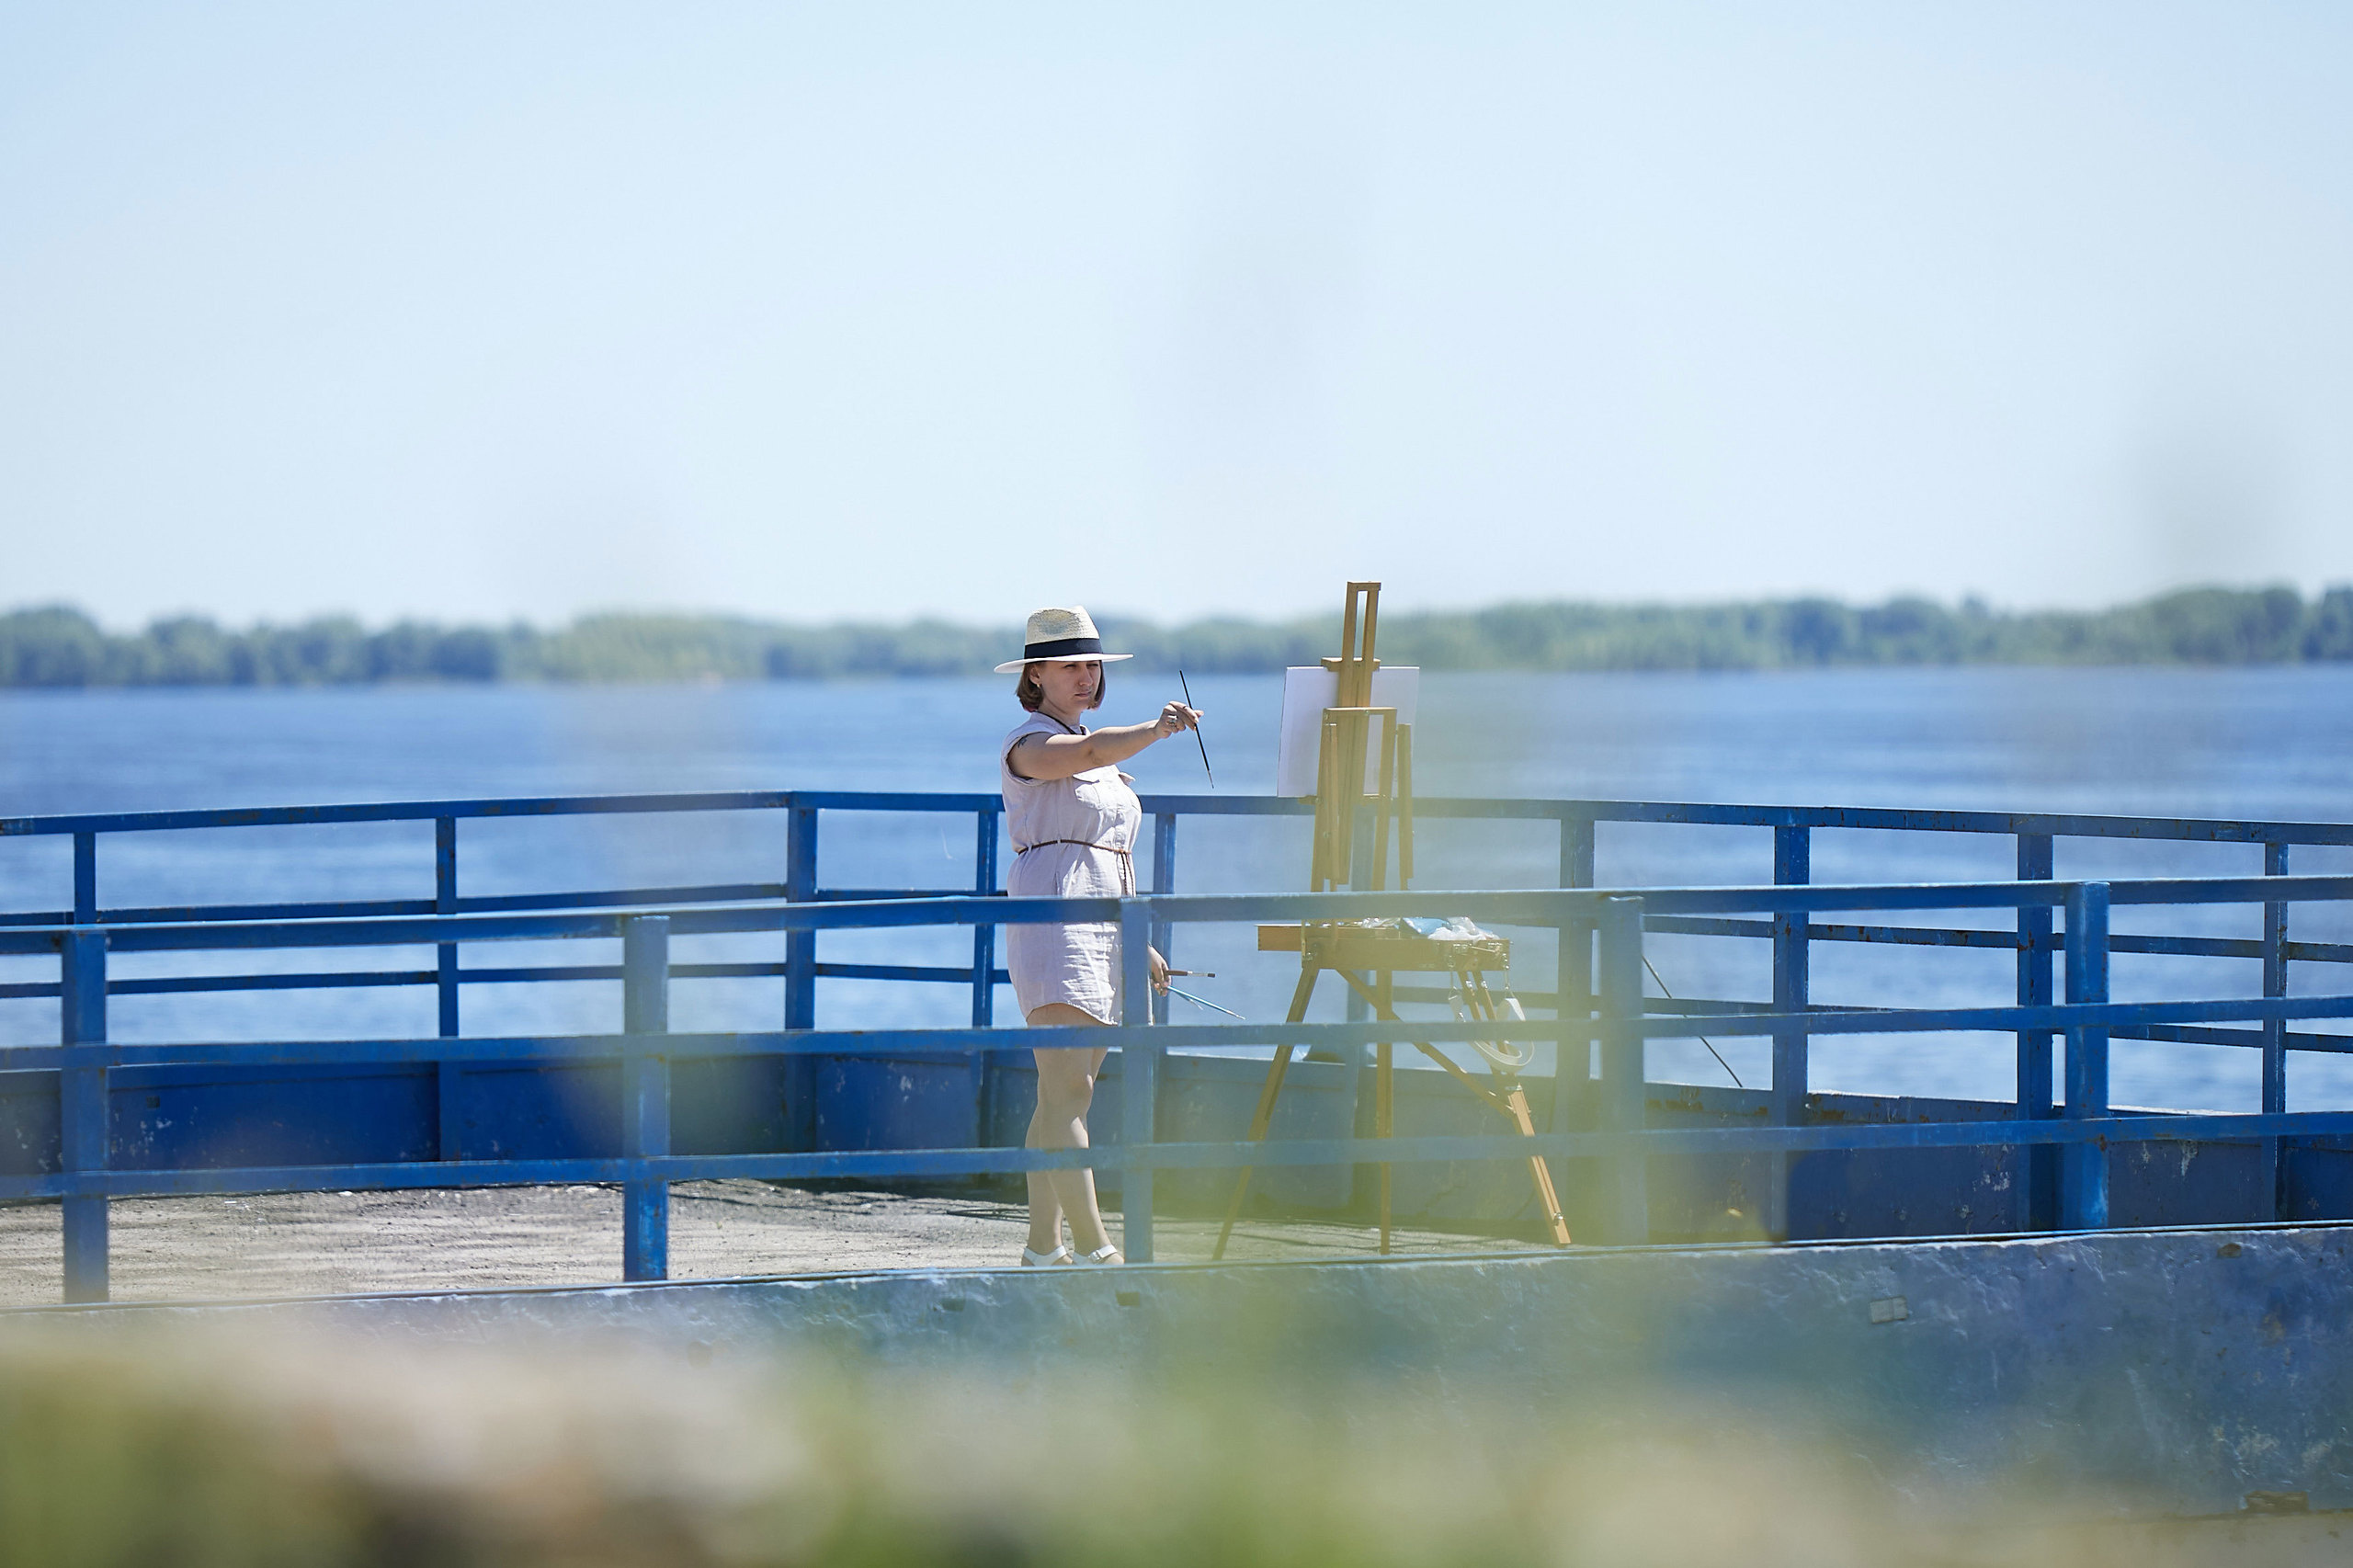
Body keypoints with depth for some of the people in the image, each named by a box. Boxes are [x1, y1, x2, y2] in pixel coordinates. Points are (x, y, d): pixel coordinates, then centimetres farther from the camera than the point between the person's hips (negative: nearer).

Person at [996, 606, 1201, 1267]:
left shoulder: (1105, 761, 24)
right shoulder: (1027, 743, -3)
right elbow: (1086, 753, -26)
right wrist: (1156, 730, -41)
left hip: (1104, 928, 9)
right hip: (1052, 916, -9)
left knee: (1065, 1094, 8)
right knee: (1068, 1089, -15)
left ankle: (1044, 1245, 9)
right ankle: (1092, 1248, -24)